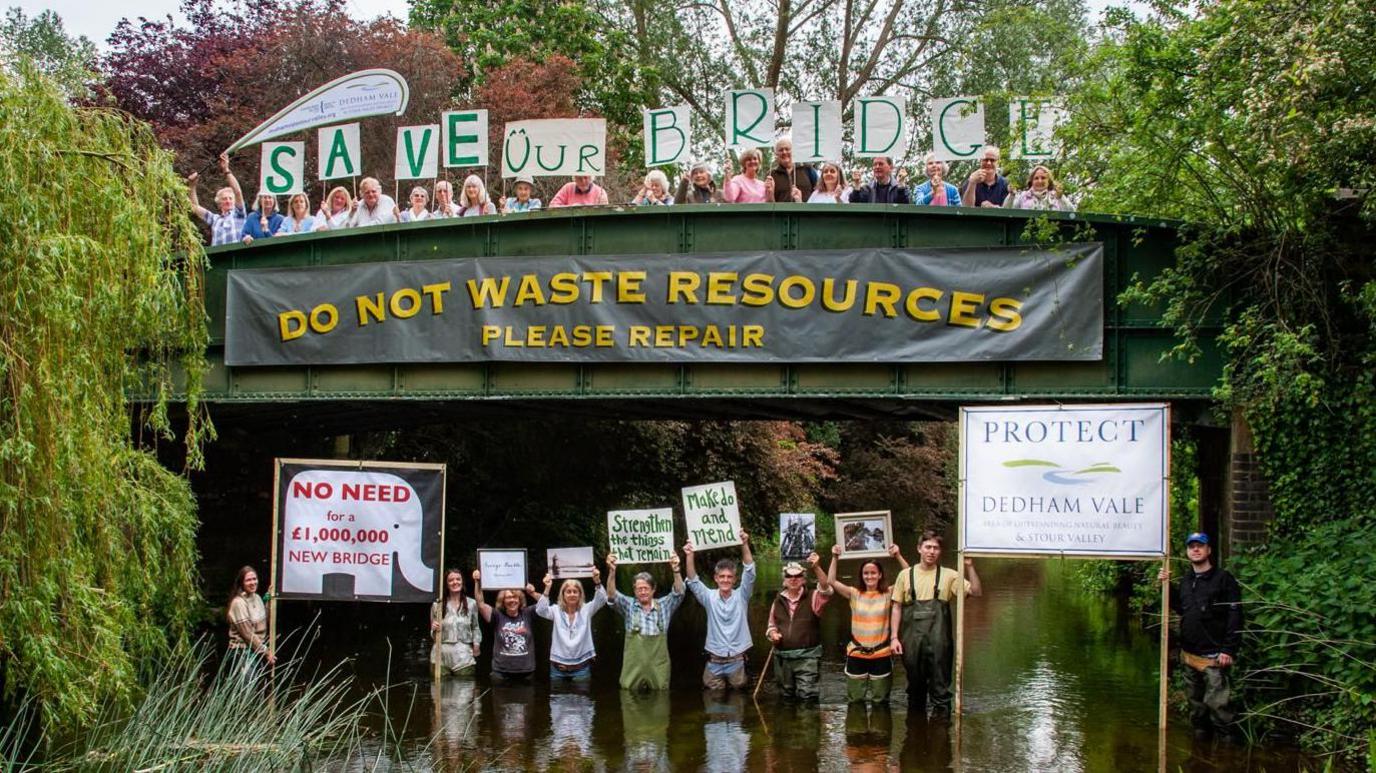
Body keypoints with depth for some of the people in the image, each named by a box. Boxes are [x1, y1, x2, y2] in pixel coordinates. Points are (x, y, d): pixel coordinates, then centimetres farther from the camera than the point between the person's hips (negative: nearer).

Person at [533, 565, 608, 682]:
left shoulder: (586, 610, 3)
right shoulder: (556, 611, 4)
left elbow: (601, 600, -12)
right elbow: (540, 610, -14)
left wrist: (597, 582, -29)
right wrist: (547, 588, -25)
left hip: (581, 668, 0)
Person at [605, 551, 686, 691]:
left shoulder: (664, 606, 7)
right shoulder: (629, 606, 5)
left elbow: (678, 593, -6)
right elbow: (612, 596, -9)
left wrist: (676, 570, -25)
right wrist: (612, 571, -26)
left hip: (658, 669, 1)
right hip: (633, 668, -1)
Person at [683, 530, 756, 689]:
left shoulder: (741, 596, -1)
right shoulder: (710, 597, 0)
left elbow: (749, 572, -12)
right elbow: (693, 581, -10)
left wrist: (745, 545, -25)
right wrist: (690, 556, -26)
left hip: (737, 661, 0)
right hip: (714, 662, 0)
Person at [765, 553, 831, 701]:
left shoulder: (812, 597, -2)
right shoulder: (778, 601, 11)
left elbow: (826, 589, -24)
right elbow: (771, 625, 22)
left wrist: (817, 567, -38)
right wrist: (773, 633, -2)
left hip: (807, 656, -5)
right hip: (782, 657, 5)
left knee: (807, 696, -12)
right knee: (786, 696, 13)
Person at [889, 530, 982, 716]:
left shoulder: (949, 575, 4)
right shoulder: (906, 575, 7)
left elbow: (976, 591, -5)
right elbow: (897, 607, 8)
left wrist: (970, 566, -14)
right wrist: (894, 637, 1)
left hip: (938, 641, -2)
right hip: (912, 639, 2)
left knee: (940, 687, -2)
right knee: (915, 686, 13)